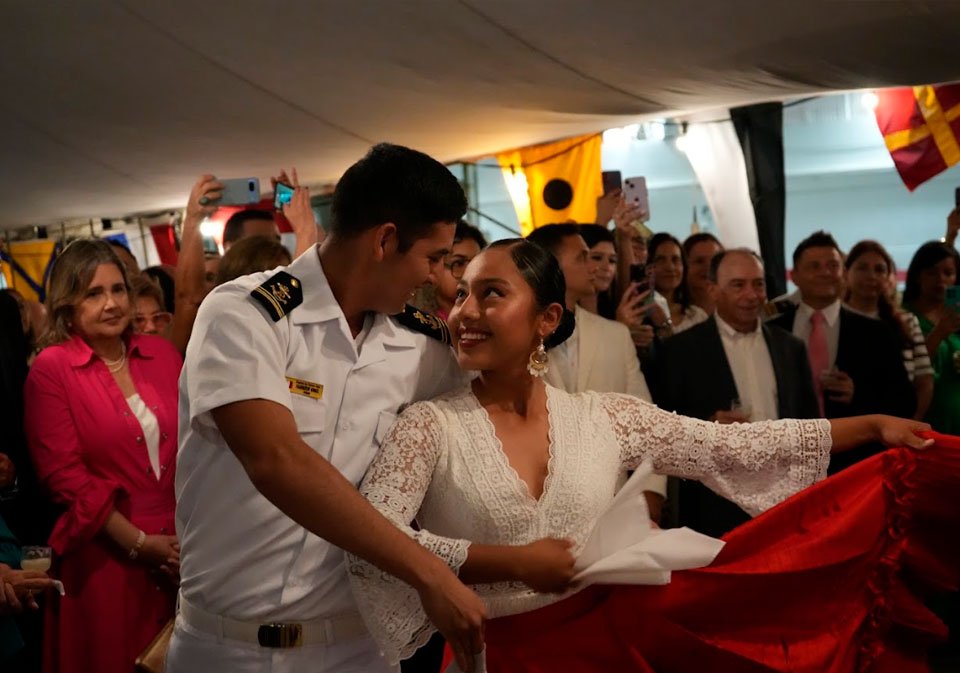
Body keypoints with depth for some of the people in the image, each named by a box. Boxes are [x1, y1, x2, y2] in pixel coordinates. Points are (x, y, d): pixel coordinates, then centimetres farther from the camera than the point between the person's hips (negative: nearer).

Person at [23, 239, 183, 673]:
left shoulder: (161, 354, 7)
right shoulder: (51, 368, -6)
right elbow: (63, 474, -11)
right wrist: (139, 543, -12)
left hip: (180, 548, 4)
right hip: (106, 556, -4)